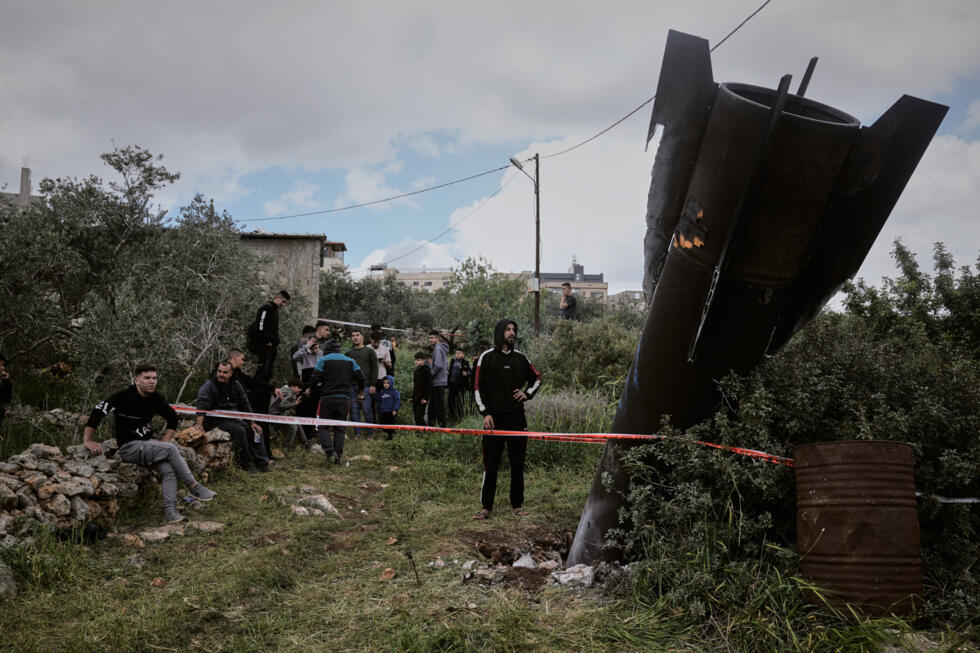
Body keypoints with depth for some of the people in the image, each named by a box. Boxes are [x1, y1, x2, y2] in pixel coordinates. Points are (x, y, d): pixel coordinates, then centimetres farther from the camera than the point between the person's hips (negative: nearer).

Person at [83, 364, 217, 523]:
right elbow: (98, 411, -16)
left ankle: (170, 511, -22)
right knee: (171, 449, -25)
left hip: (148, 444, 6)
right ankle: (194, 487, -17)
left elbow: (172, 417, 18)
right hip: (129, 447, -6)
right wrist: (87, 440, -20)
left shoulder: (156, 398, 5)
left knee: (168, 470, -21)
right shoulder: (124, 397, -13)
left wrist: (165, 440, 6)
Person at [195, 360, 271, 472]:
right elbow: (202, 406, -26)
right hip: (216, 421, -7)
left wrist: (252, 423, 11)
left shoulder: (236, 385, 6)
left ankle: (262, 464, 5)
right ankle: (245, 464, -18)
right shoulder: (209, 386, -14)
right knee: (239, 430, -29)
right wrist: (199, 425, -40)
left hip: (232, 419, 7)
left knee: (255, 430, -1)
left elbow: (245, 406, 13)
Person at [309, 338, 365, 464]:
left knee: (322, 427, 5)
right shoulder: (350, 361, 12)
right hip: (344, 399, 3)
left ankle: (329, 449, -17)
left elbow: (314, 381, -8)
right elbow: (361, 378, 8)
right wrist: (360, 393, 24)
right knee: (340, 429, 10)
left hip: (327, 398, -3)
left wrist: (318, 393, 10)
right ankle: (337, 456, 3)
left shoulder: (323, 360, 1)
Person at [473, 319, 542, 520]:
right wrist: (485, 413, -10)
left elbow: (536, 378, 26)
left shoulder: (520, 358, 11)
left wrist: (527, 393, 8)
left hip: (517, 418, 3)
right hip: (495, 418, -3)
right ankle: (486, 507, 6)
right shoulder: (487, 357, 1)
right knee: (491, 465, -1)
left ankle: (517, 505, 17)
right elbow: (478, 388, -2)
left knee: (518, 464, 7)